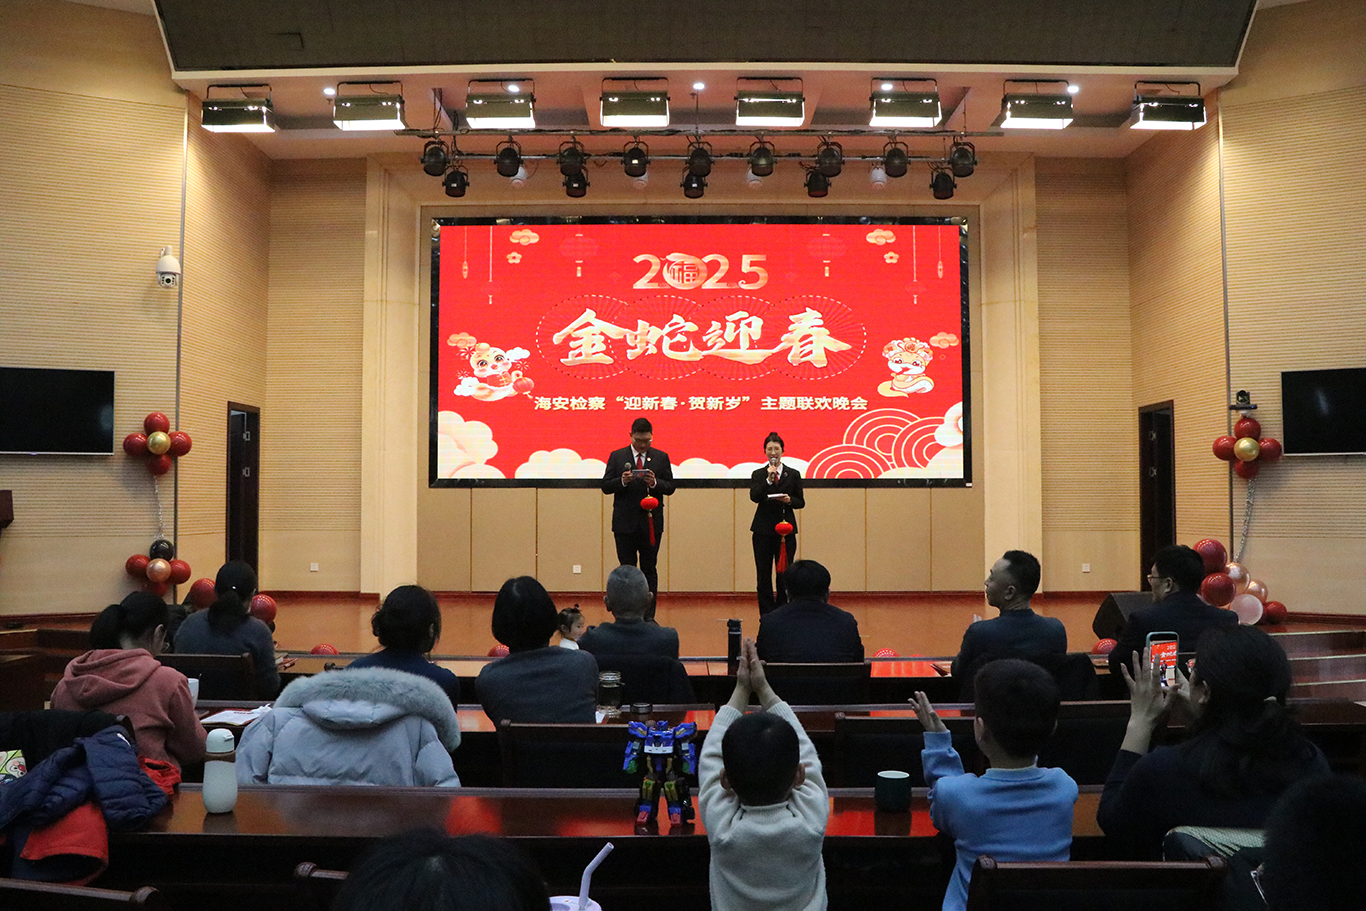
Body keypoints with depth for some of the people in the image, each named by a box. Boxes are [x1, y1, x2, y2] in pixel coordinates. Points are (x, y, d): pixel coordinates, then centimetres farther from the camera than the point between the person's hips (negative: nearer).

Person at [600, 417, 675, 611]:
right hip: (625, 523, 0)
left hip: (651, 522, 0)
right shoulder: (617, 457, 4)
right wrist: (622, 481, -18)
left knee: (649, 570, 3)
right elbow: (605, 486, 1)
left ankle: (649, 616, 9)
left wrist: (655, 483, -17)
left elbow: (670, 487, 3)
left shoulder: (661, 457, 6)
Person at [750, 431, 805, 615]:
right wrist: (768, 480, -18)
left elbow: (801, 502, 6)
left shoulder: (793, 474, 8)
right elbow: (754, 496, -9)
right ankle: (766, 616, 11)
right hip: (763, 530, 0)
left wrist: (789, 500, -14)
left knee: (785, 574, -1)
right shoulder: (758, 474, 7)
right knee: (763, 575, 2)